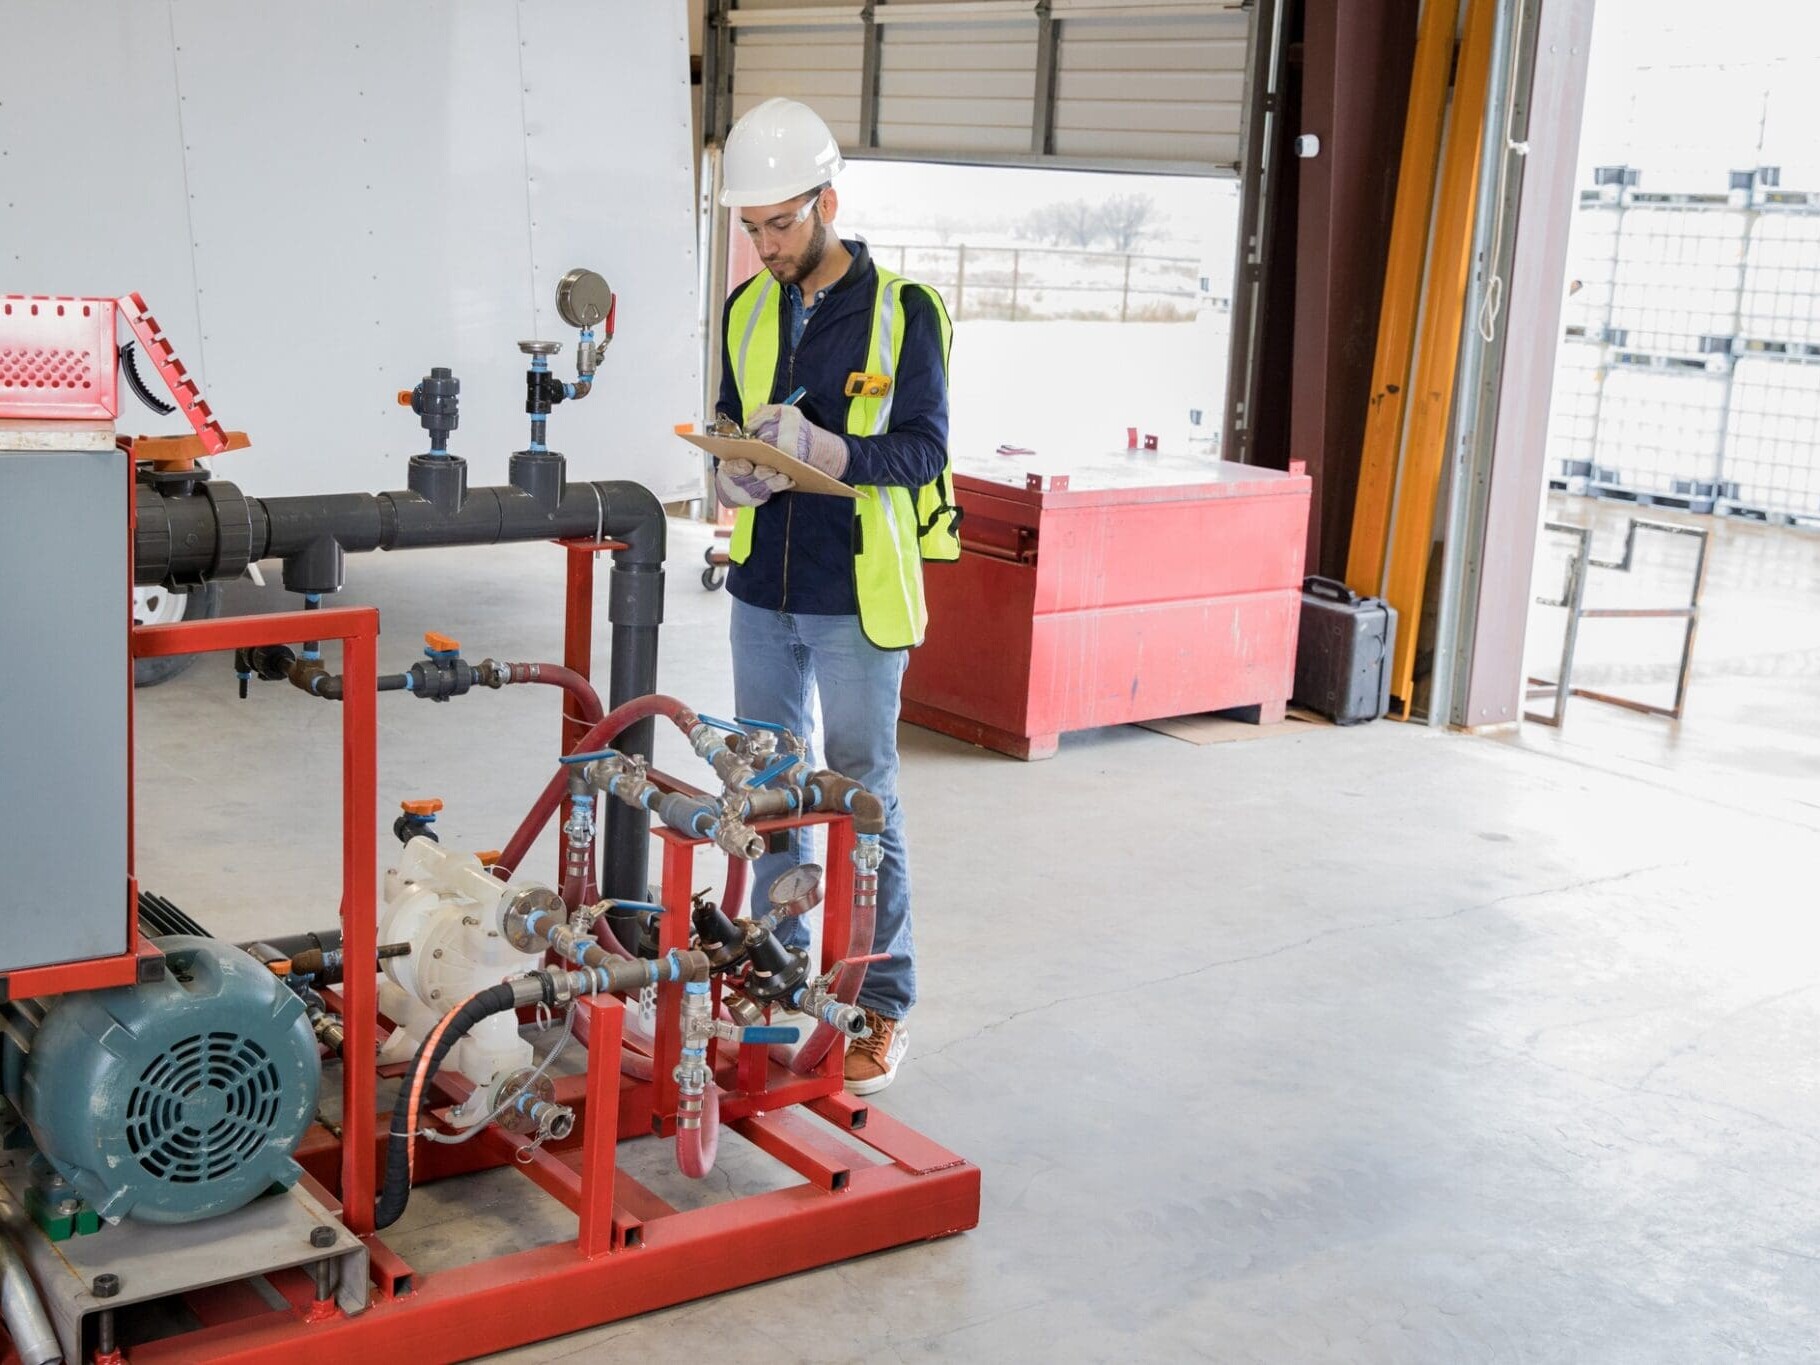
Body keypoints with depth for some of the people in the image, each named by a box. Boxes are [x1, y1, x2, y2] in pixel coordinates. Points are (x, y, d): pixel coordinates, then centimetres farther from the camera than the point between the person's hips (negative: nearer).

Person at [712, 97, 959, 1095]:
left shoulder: (902, 312, -9)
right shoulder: (749, 310, 8)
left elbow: (924, 449, -12)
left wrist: (830, 452, -29)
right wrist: (735, 471, -7)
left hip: (856, 601, -5)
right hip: (762, 593, 6)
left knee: (863, 800, -1)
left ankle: (883, 1005, 9)